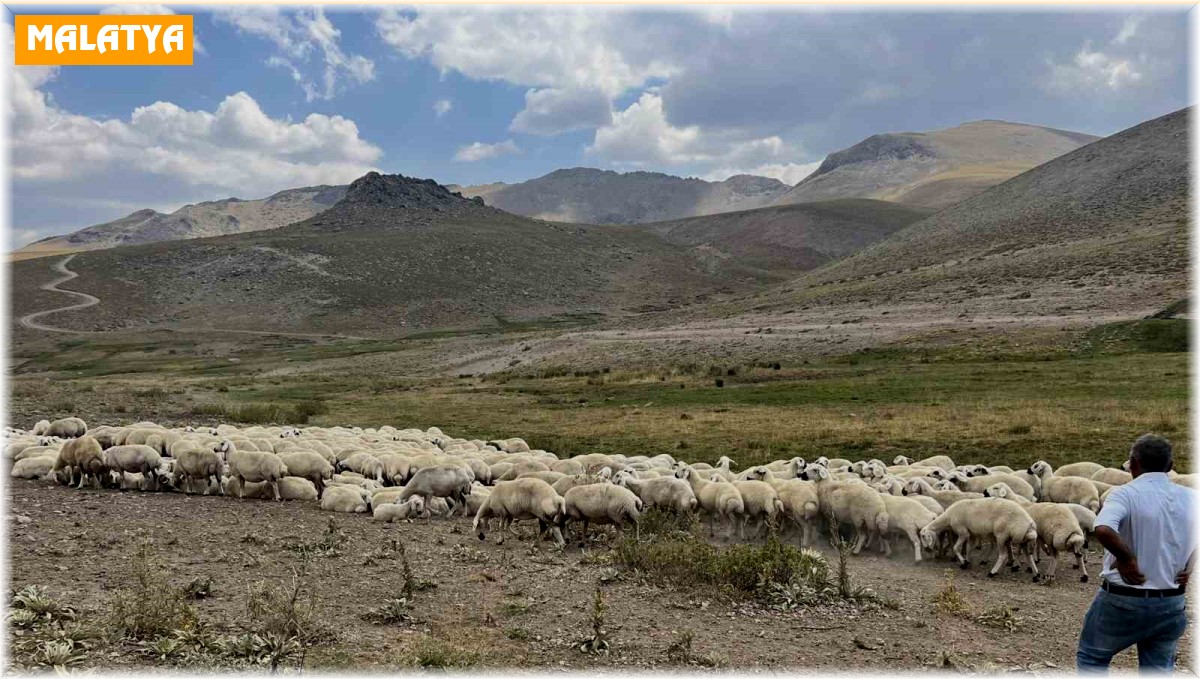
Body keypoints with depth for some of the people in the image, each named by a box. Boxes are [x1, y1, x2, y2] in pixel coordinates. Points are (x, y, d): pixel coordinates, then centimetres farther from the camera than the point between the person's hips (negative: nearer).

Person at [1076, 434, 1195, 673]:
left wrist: (1126, 557, -20)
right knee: (1160, 669, 17)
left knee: (1091, 658, 16)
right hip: (1171, 604, 5)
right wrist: (1190, 568, 7)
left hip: (1123, 601, -5)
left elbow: (1103, 529, -35)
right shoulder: (1190, 498, 0)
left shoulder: (1126, 493, -17)